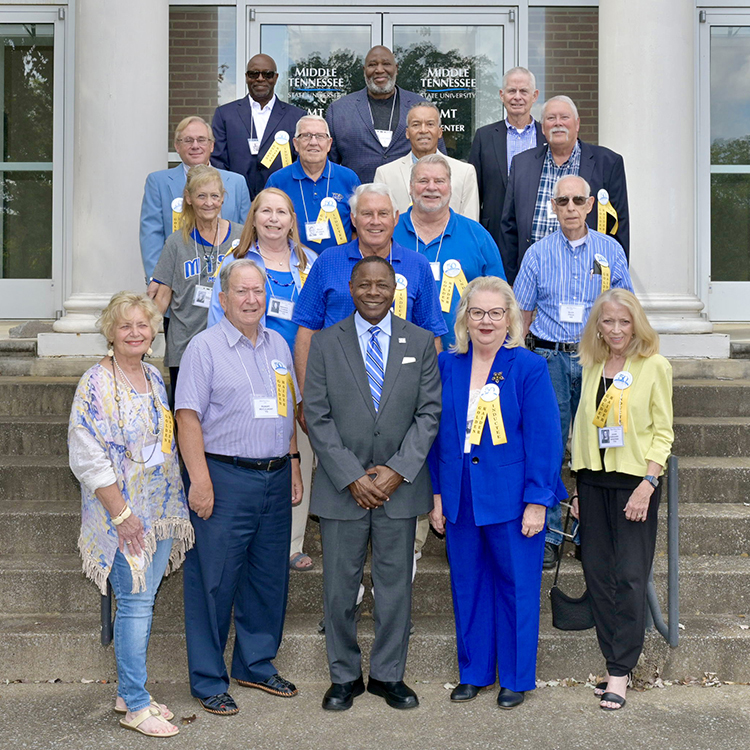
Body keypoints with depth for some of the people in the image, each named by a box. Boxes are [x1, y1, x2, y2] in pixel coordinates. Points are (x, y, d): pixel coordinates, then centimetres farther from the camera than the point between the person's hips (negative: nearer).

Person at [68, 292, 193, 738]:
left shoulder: (154, 377, 10)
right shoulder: (96, 384, -12)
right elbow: (88, 459, -16)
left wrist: (176, 499, 13)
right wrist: (122, 514, -17)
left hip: (162, 509, 7)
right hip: (123, 512, -7)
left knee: (143, 601, 12)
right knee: (135, 603, -4)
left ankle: (130, 692, 24)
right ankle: (135, 705, 7)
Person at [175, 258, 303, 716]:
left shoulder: (278, 345, 14)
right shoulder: (205, 347, -5)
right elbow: (189, 417, -10)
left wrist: (293, 464, 14)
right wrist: (200, 480, -16)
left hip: (276, 477, 6)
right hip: (225, 476, -6)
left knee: (270, 577, 13)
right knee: (215, 581, -1)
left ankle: (257, 665, 28)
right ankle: (208, 681, 11)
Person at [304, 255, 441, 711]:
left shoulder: (420, 343, 3)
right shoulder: (326, 343, 1)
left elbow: (429, 413, 0)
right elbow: (318, 417, -3)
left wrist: (397, 471, -10)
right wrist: (352, 477, -11)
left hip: (400, 485, 1)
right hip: (342, 486, 0)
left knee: (396, 584, 8)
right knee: (340, 586, 6)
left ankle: (389, 675, 23)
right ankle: (345, 676, 22)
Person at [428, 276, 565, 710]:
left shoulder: (529, 368, -7)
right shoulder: (447, 366, 5)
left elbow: (544, 440, -8)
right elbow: (437, 434, 10)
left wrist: (537, 500, -12)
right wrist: (437, 494, 7)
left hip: (512, 500, -4)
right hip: (460, 500, 4)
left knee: (516, 586, 7)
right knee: (468, 586, 13)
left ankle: (516, 678, 22)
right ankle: (474, 672, 29)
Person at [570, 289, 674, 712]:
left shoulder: (655, 366, -3)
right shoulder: (592, 368, 11)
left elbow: (663, 432, -4)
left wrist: (647, 485, -14)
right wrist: (578, 487, 10)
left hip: (635, 481, -5)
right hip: (594, 481, 5)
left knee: (630, 576, -5)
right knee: (598, 574, 6)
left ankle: (620, 673, 2)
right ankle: (616, 662, 16)